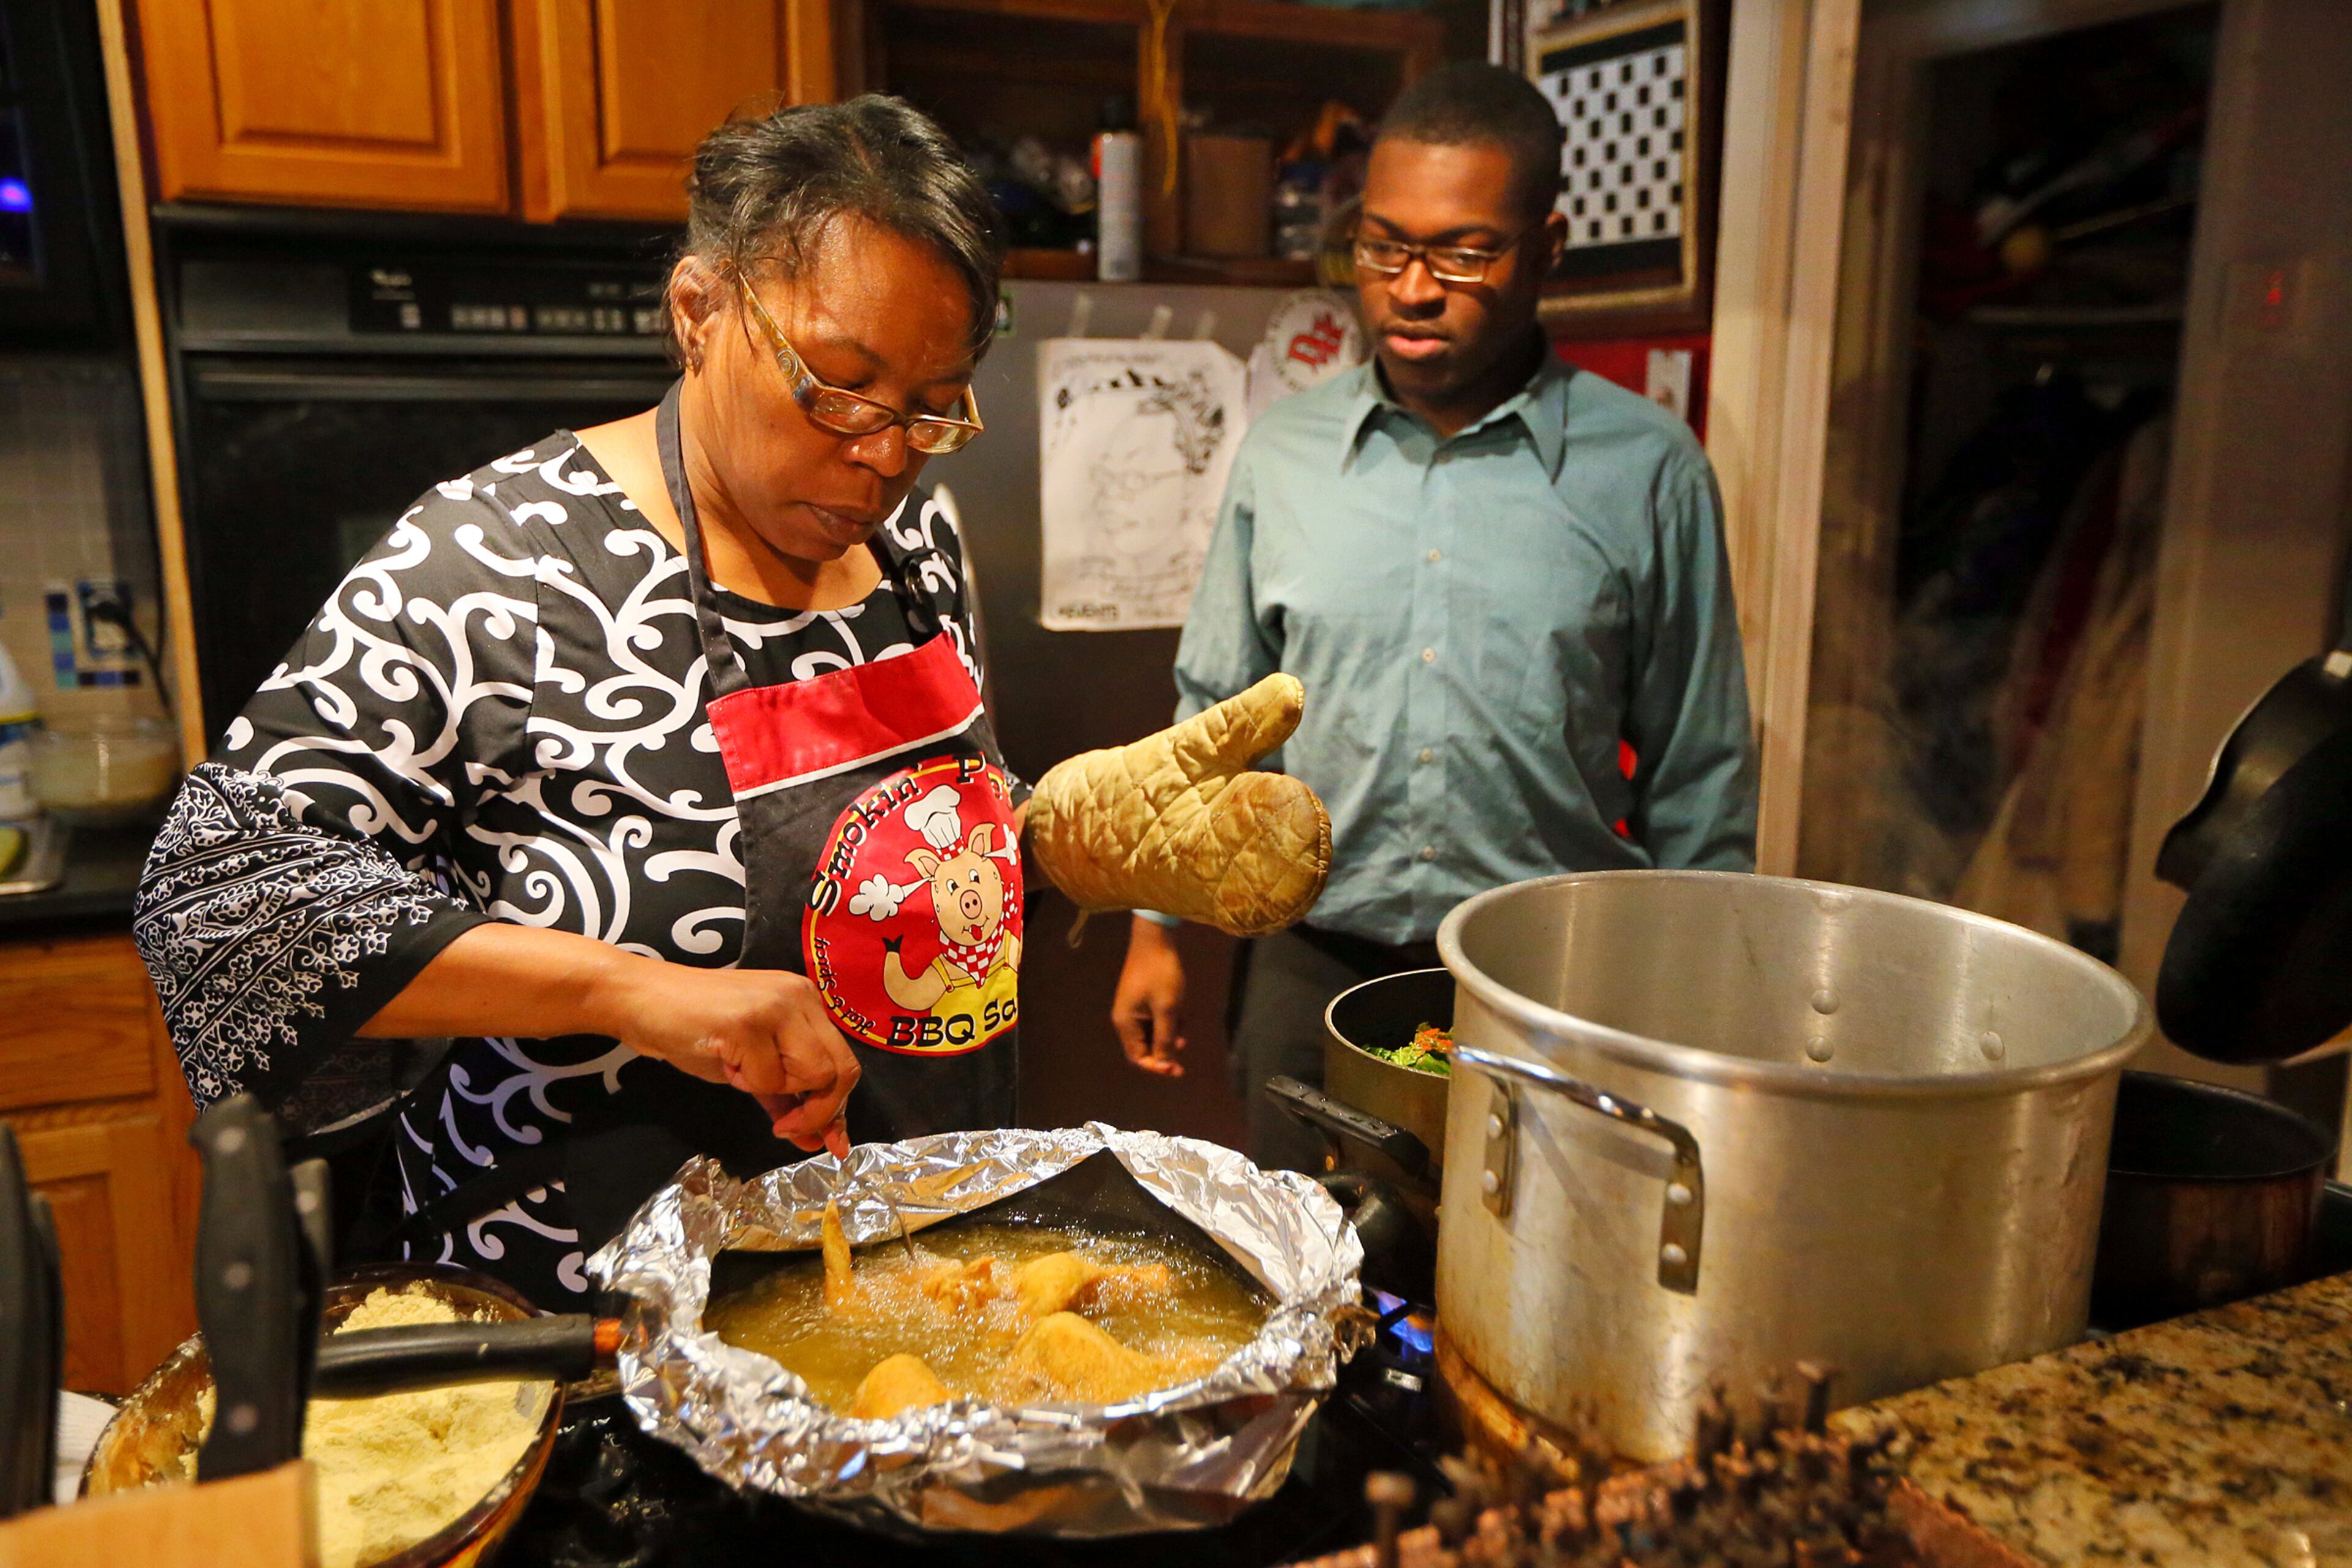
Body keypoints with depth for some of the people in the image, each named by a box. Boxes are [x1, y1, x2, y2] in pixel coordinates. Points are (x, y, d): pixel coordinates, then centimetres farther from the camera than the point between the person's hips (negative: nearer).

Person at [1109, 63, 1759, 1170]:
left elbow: (1698, 778, 2)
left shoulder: (1647, 471, -3)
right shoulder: (1282, 450, 3)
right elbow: (1213, 714, 10)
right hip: (1314, 968, 2)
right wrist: (1156, 927, 9)